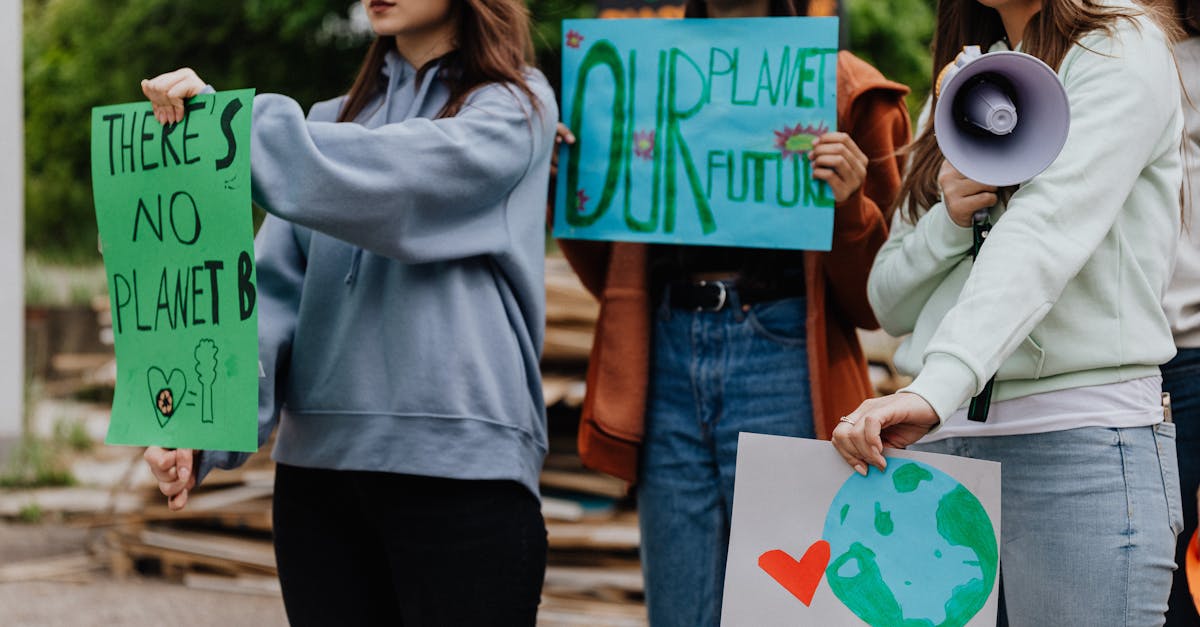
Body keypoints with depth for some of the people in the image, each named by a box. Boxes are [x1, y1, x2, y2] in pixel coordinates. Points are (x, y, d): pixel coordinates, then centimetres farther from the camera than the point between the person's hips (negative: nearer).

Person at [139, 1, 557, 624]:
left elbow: (389, 179, -18)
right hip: (316, 466, 5)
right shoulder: (333, 121, 16)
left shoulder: (515, 105, 1)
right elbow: (276, 290, 5)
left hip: (459, 463, -5)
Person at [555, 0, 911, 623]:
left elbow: (873, 303, 3)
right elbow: (612, 279, 21)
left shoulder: (845, 91, 5)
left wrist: (847, 205, -15)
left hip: (781, 362, -4)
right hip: (667, 362, 4)